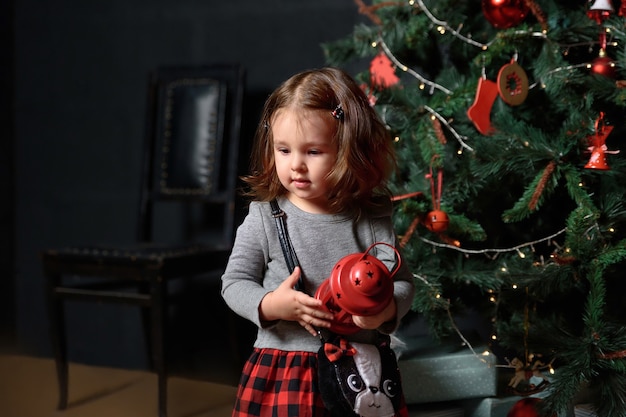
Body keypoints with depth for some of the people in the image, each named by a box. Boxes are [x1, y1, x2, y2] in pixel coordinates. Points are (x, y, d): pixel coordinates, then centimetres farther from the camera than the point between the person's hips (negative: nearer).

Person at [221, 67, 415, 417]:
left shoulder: (372, 218, -3)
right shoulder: (264, 218, -5)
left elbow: (402, 282, -2)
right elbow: (235, 282, -1)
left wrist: (386, 308, -23)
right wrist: (271, 306, -19)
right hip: (281, 371, -1)